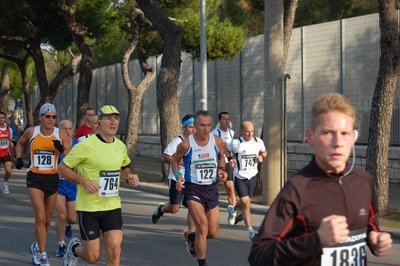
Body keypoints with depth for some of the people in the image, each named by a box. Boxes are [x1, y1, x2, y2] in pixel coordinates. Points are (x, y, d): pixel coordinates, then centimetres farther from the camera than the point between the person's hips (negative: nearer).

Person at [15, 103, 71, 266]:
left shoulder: (61, 135, -5)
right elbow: (20, 144, 17)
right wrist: (19, 158, 1)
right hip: (35, 178, -2)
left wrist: (62, 149, -28)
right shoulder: (31, 132, -3)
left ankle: (37, 247, 39)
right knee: (40, 217, -14)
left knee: (48, 219, 14)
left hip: (52, 179, 2)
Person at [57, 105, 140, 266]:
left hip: (113, 207, 4)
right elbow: (62, 168, -9)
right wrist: (84, 181, -21)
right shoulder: (86, 146, -14)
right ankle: (74, 248, 40)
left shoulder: (121, 146, 4)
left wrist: (129, 177, 1)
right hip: (88, 208, -4)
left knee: (114, 252, -9)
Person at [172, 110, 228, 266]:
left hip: (211, 188, 4)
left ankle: (190, 237, 41)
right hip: (193, 188, -4)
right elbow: (174, 161, 2)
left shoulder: (217, 142, -6)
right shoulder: (186, 145, -14)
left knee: (213, 233, 8)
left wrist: (221, 169, -5)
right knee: (203, 228, -16)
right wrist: (178, 176, -16)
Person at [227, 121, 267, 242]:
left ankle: (232, 210, 53)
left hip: (252, 176, 5)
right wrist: (230, 160, -13)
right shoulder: (235, 143, -12)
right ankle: (251, 232, -8)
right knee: (246, 203, -13)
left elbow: (264, 152, 16)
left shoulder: (258, 142, -2)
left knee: (245, 202, 18)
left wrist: (261, 157, -5)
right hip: (239, 177, -4)